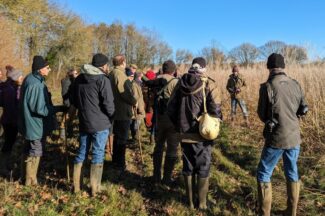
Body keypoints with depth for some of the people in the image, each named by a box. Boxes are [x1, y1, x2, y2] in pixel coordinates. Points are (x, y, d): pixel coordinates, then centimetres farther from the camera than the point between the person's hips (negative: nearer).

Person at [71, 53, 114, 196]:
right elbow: (108, 104, -17)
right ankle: (95, 189, 12)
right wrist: (111, 116, 1)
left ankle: (76, 186, 24)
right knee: (98, 155, 4)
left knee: (81, 153, 16)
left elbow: (74, 100, 14)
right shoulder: (103, 80, -14)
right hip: (100, 123, -6)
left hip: (83, 122, 6)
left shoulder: (79, 78, 8)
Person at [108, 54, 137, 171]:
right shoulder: (120, 74, -18)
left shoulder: (111, 74, 12)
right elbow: (127, 93, -22)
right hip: (123, 111, -9)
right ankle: (120, 164, 10)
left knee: (117, 136, 20)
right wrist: (134, 101, -6)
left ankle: (115, 160, 32)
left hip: (116, 110, 9)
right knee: (122, 138, 1)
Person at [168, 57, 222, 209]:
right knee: (203, 169, 12)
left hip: (184, 134, 3)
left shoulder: (181, 83, 2)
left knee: (188, 168, 16)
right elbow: (215, 110, -18)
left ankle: (190, 201, 27)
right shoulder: (209, 85, -9)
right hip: (203, 134, -3)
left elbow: (171, 109, 2)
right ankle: (202, 203, 23)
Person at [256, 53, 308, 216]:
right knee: (292, 173, 20)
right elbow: (303, 110, 11)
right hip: (294, 137, 5)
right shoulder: (295, 85, -1)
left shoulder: (267, 87, -16)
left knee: (264, 174, 8)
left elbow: (262, 114, -6)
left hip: (276, 138, -5)